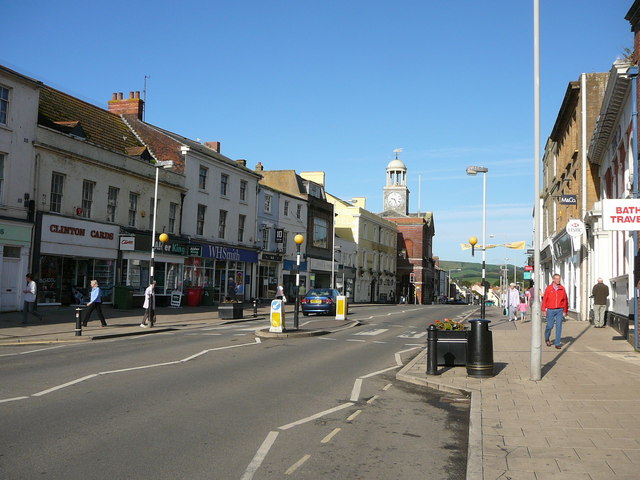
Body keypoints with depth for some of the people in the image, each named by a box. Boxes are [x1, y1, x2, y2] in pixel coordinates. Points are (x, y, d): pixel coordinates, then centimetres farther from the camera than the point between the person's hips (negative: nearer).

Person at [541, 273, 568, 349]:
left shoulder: (562, 289, 3)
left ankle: (557, 344, 4)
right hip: (550, 310, -1)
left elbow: (565, 300, 6)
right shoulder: (548, 288, -2)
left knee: (559, 326, -2)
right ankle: (546, 338, 30)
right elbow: (544, 299, -1)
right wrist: (544, 309, -3)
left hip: (560, 310, 1)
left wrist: (565, 311, 5)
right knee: (550, 326, 3)